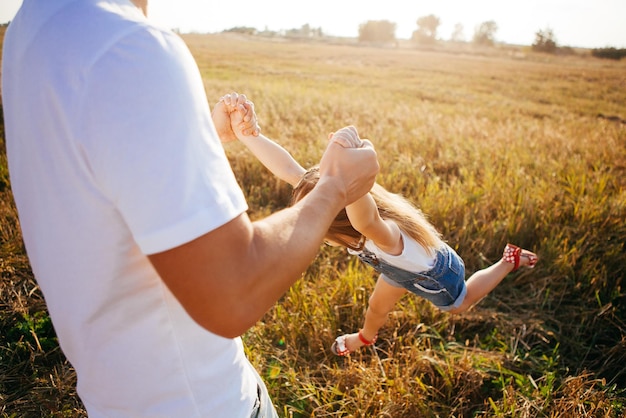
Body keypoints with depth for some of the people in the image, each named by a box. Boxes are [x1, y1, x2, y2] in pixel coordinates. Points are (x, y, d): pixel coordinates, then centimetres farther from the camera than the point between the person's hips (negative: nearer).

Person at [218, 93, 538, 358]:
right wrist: (246, 133, -53)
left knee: (460, 306, 28)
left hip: (436, 274, -5)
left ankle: (510, 260, 46)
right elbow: (291, 171, -43)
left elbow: (367, 220, -79)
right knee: (377, 307, 25)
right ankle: (366, 337, 61)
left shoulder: (386, 236, -50)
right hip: (401, 268, 5)